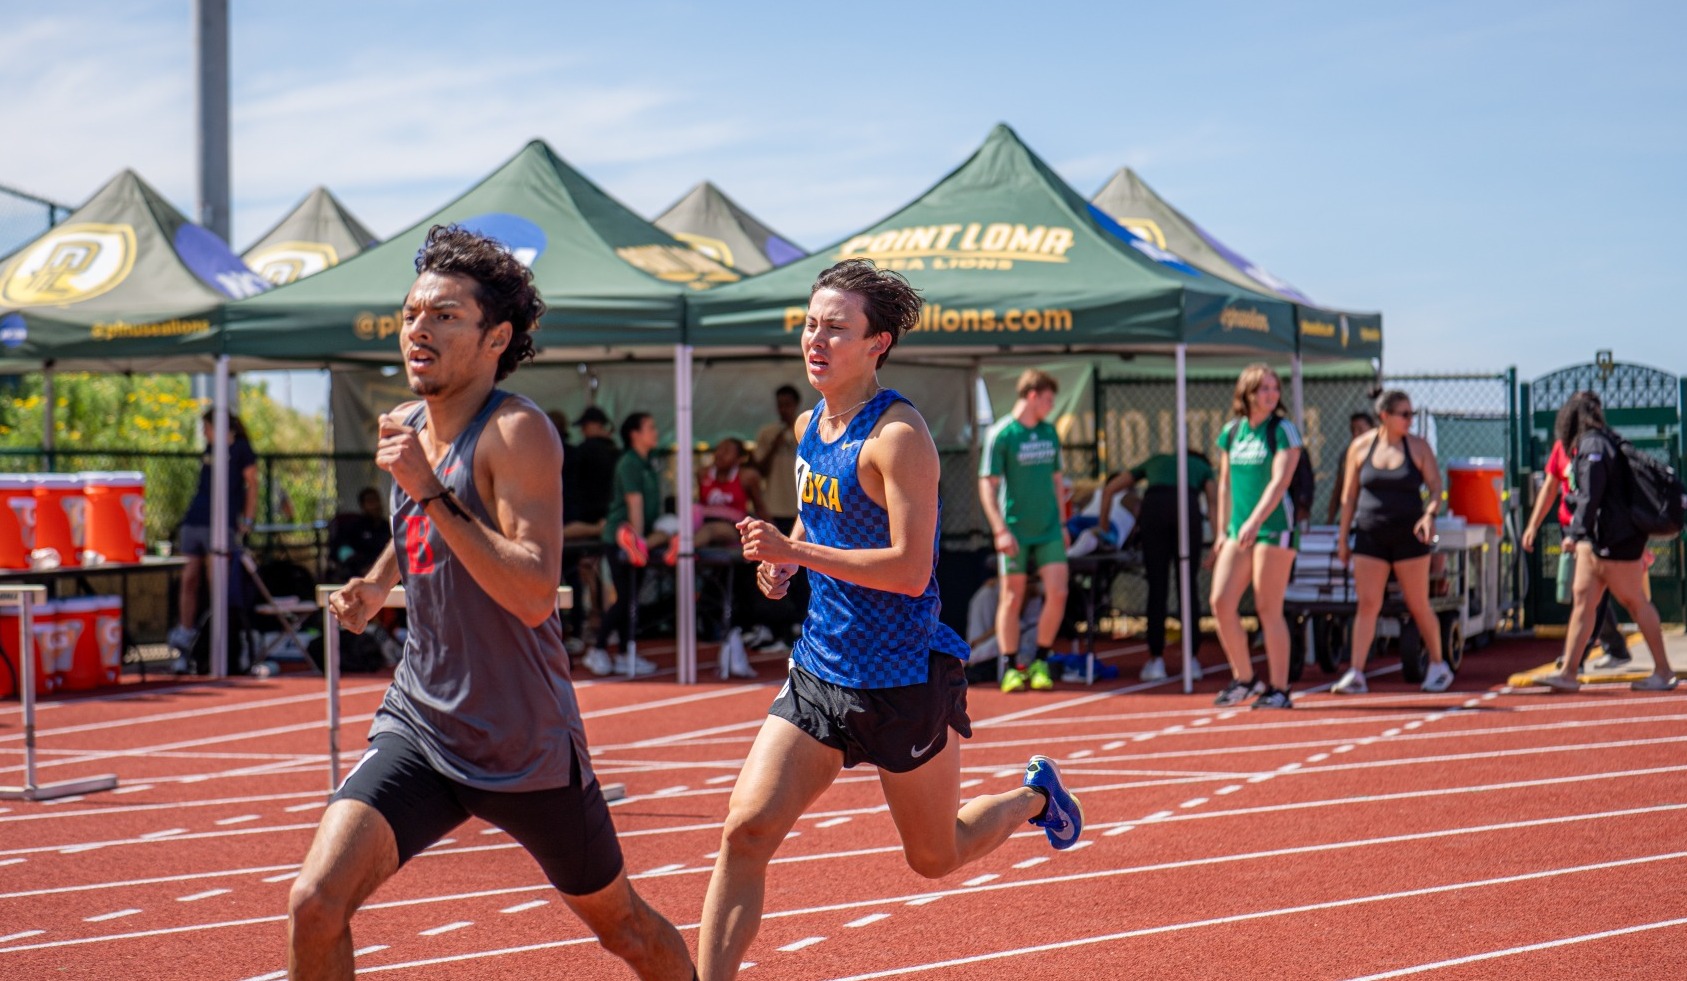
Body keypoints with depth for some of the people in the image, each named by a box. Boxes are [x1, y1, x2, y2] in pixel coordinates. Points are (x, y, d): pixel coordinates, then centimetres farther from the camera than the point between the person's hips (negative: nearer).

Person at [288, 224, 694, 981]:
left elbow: (534, 596, -30)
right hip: (419, 725, 5)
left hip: (527, 743, -5)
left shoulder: (516, 432, -18)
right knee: (315, 903, -16)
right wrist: (377, 582, 8)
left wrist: (431, 492, -31)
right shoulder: (407, 426, 5)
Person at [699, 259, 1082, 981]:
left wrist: (795, 552, -29)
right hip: (819, 672, 7)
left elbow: (910, 568, -25)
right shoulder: (808, 426, 7)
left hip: (905, 682, -6)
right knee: (746, 831, -8)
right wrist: (784, 561, 6)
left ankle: (1034, 796, 42)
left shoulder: (898, 435, -18)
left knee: (935, 857, 13)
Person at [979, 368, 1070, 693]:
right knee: (1012, 597, 2)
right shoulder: (1001, 434, -9)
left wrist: (1062, 522, 16)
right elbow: (987, 485, -10)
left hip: (1049, 530, 5)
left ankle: (1040, 663, 9)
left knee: (1057, 593, -5)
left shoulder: (1050, 433, 9)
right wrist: (1000, 530, -16)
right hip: (1015, 530, -5)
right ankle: (1012, 669, 12)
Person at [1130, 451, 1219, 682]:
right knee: (1188, 587, 6)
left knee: (1157, 587, 5)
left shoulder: (1155, 462, 38)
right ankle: (1191, 659, 5)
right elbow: (1214, 503, 12)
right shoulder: (1202, 467, 32)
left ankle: (1156, 659, 3)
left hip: (1153, 507, 1)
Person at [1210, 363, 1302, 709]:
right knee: (1221, 602, -3)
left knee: (1268, 610, -4)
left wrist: (1255, 521, -25)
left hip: (1275, 526, -5)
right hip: (1239, 530, 5)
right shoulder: (1230, 432, 12)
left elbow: (1279, 481, -14)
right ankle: (1244, 679, 12)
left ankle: (1278, 689, 4)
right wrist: (1222, 531, 12)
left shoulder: (1283, 430, -4)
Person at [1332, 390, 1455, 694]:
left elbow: (1436, 488, 0)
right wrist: (1343, 538, 6)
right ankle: (1356, 674, -7)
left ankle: (1438, 666, 23)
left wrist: (1430, 514, -20)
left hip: (1408, 536, -1)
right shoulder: (1360, 447, 3)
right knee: (1367, 605, -5)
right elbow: (1349, 496, 7)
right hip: (1370, 536, 1)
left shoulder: (1418, 447, 2)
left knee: (1419, 606, 6)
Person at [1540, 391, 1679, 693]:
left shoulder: (1594, 446, -16)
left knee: (1635, 602, 2)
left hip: (1616, 540, -9)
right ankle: (1569, 673, 0)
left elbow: (1591, 496, -22)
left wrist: (1576, 532, -20)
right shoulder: (1604, 443, 12)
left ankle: (1663, 671, 12)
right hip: (1597, 539, 9)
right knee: (1583, 600, 3)